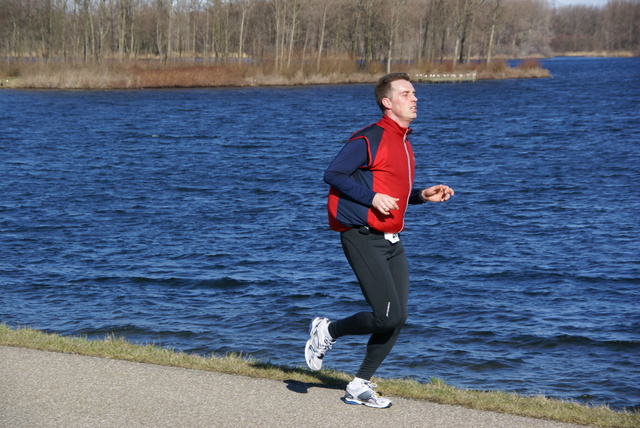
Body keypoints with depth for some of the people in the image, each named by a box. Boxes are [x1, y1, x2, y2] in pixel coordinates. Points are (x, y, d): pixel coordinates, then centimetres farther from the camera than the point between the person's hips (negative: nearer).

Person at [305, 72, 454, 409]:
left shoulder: (403, 142, 17)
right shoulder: (371, 139, -11)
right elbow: (333, 175, -14)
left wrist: (423, 195, 11)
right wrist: (372, 198, -20)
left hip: (391, 241, 9)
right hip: (363, 239, -9)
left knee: (398, 318, 4)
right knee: (387, 316, -14)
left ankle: (360, 385, 15)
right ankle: (327, 331, 10)